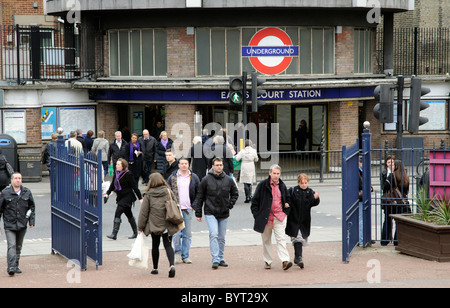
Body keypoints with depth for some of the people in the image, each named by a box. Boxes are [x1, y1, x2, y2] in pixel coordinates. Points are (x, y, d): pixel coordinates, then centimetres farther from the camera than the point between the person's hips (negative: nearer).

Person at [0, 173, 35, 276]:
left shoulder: (27, 192, 6)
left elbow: (31, 207, 13)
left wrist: (31, 221, 5)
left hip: (22, 225, 3)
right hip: (9, 224, -3)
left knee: (18, 247, 12)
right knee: (11, 246, -14)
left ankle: (16, 266, 23)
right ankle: (11, 267, -20)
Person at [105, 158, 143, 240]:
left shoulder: (128, 175, -13)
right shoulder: (116, 173, 7)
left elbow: (135, 187, -11)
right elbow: (112, 185, 16)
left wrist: (140, 198, -11)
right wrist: (107, 194, 4)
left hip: (127, 197, -8)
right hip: (120, 197, 8)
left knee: (118, 213, -16)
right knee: (129, 215, 16)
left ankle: (114, 234, -17)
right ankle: (135, 233, 27)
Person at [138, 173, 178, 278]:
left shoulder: (148, 195, -5)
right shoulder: (168, 192, 0)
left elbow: (143, 212, -3)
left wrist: (140, 227, 4)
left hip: (154, 225, -1)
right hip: (167, 225, 1)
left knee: (155, 245, 15)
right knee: (168, 245, 3)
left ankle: (155, 268, 23)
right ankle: (171, 265, -20)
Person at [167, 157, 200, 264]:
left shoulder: (194, 177, 7)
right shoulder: (172, 177, 5)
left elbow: (199, 193, 12)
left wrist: (194, 205, 1)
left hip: (188, 209, 1)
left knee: (187, 233, 4)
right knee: (176, 232, -8)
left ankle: (185, 256, 11)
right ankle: (178, 252, 8)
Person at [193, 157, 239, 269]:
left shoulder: (229, 180, 3)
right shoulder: (206, 180, -5)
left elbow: (235, 193, 18)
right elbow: (199, 197, 1)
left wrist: (230, 204, 2)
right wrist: (198, 213, 0)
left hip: (224, 214, 3)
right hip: (210, 213, -3)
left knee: (222, 237, 11)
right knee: (213, 234, -17)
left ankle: (221, 258, 23)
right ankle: (215, 259, -17)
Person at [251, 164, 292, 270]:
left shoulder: (282, 186, 9)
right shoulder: (263, 185, -3)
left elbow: (287, 198, 27)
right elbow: (255, 200, 0)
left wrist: (287, 204, 5)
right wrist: (256, 214, -6)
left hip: (279, 217, 1)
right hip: (266, 217, -1)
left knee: (281, 239, -11)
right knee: (266, 240, 9)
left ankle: (285, 261, -19)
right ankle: (268, 261, 21)